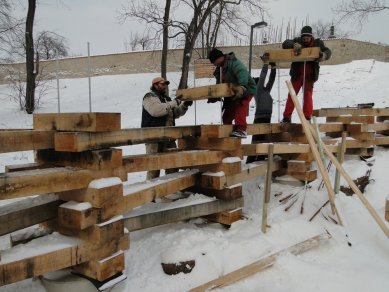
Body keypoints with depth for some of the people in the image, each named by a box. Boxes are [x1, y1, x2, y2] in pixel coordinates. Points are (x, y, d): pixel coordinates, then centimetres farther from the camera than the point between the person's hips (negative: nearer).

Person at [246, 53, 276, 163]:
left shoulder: (266, 91, 17)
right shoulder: (258, 91, -4)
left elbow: (271, 80, 17)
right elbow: (262, 76, -10)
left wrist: (273, 67, 10)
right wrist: (266, 63, -6)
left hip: (267, 119, 8)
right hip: (260, 119, -8)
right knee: (256, 143, -10)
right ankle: (249, 164, -10)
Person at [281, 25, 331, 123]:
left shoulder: (317, 43, -1)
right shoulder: (297, 41, -3)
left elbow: (328, 51, -6)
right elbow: (285, 44, -13)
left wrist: (324, 55, -30)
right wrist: (294, 45, -33)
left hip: (310, 75, -1)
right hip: (297, 74, 1)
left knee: (308, 95, -5)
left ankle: (307, 117, -1)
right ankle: (287, 117, 9)